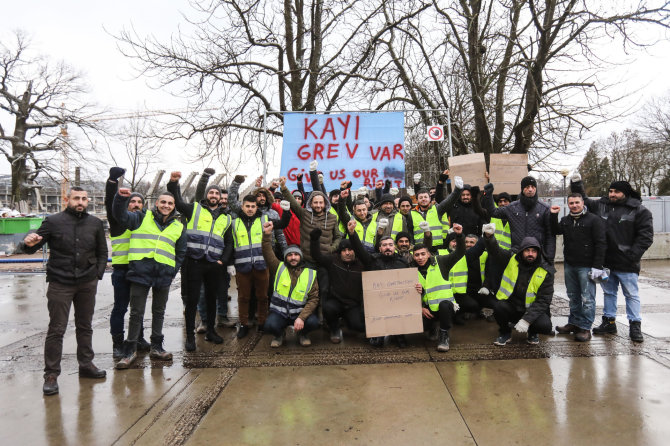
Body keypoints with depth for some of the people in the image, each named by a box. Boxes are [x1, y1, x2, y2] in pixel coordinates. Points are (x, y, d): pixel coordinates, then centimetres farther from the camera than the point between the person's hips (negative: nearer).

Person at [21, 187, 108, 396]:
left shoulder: (95, 223, 7)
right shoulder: (53, 221, -2)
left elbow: (102, 252, 14)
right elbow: (31, 248, -2)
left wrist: (98, 274, 4)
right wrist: (28, 243, -25)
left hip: (87, 284, 3)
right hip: (60, 284, -3)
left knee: (85, 327, 13)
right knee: (56, 330, 0)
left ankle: (86, 365, 25)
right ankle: (51, 375, 9)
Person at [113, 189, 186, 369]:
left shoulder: (178, 227, 12)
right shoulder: (142, 218, 6)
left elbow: (181, 252, 19)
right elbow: (121, 216, -5)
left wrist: (173, 271, 9)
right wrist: (121, 198, -23)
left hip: (163, 275, 3)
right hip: (140, 272, -3)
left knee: (159, 312, 13)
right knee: (136, 313, 1)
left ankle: (156, 347, 25)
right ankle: (130, 350, 14)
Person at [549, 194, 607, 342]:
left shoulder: (594, 220, -5)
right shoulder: (565, 220, 14)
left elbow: (601, 244, -9)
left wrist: (597, 266, -15)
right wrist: (554, 216, -10)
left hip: (586, 267, -6)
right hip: (569, 265, 6)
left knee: (587, 298, -2)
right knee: (573, 297, 14)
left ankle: (585, 328, 4)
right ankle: (573, 323, 25)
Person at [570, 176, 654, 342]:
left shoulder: (639, 211, -4)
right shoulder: (600, 205, 7)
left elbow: (646, 235, -6)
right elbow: (584, 202, 22)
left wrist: (633, 254, -14)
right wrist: (577, 188, 7)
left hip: (626, 265, -4)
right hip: (605, 261, 4)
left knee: (631, 295, 4)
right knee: (609, 292, 15)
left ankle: (635, 326, 14)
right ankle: (609, 321, 27)